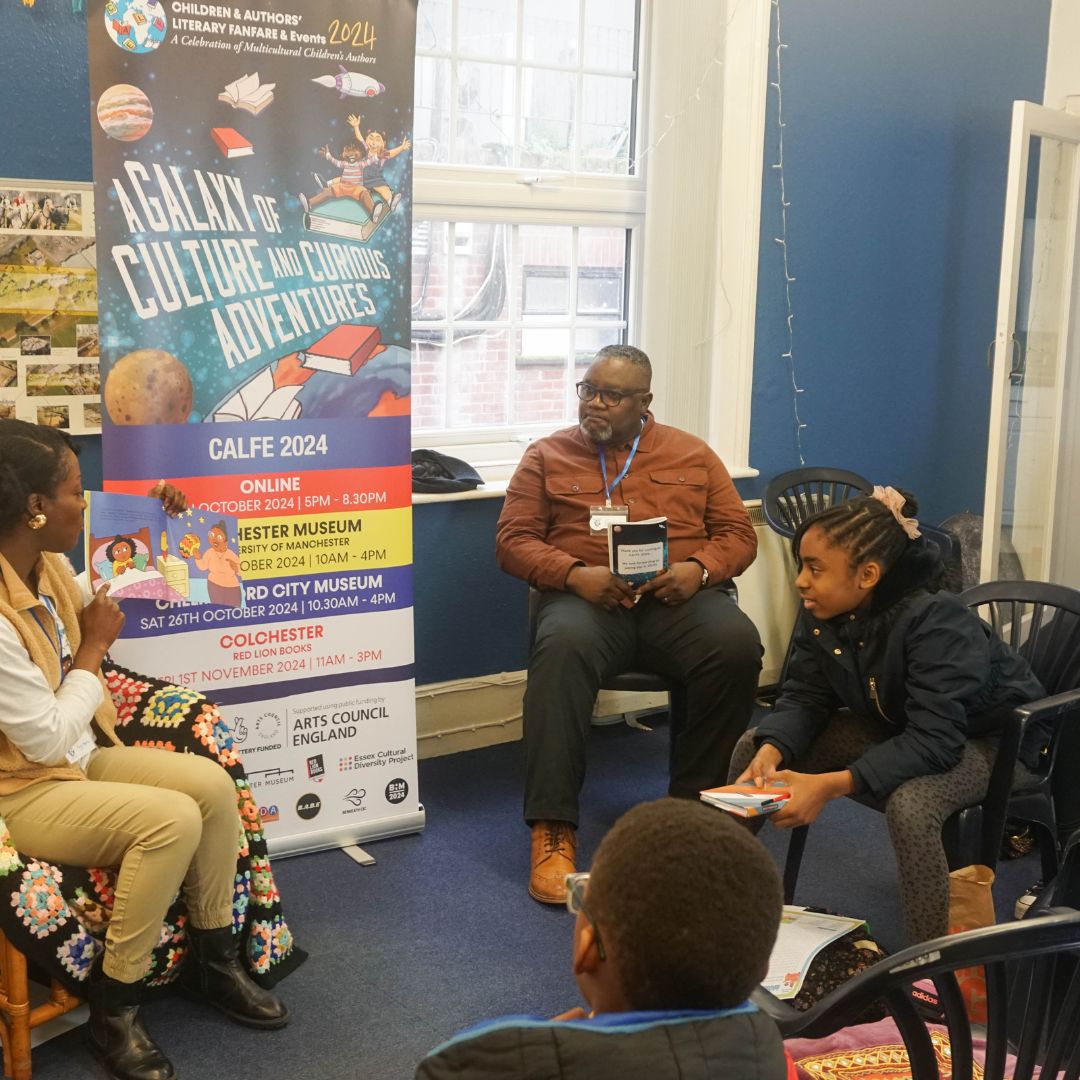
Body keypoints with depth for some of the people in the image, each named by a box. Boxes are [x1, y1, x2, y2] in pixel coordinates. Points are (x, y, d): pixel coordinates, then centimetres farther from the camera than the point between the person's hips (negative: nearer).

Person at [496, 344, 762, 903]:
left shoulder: (692, 454, 19)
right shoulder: (548, 455, 16)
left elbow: (738, 533, 15)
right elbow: (512, 540, 8)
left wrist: (698, 569, -8)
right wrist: (576, 574, -11)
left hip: (678, 598, 1)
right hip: (588, 597, -1)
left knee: (737, 645, -31)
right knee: (563, 647, -37)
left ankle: (693, 804, -15)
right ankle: (552, 827, -33)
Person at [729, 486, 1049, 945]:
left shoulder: (937, 621, -34)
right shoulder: (821, 613, -13)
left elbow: (935, 740, -39)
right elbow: (803, 698, -7)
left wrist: (831, 785, -47)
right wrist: (771, 753, -29)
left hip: (986, 738, -7)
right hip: (897, 728, 7)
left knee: (909, 804, -40)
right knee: (753, 746, -4)